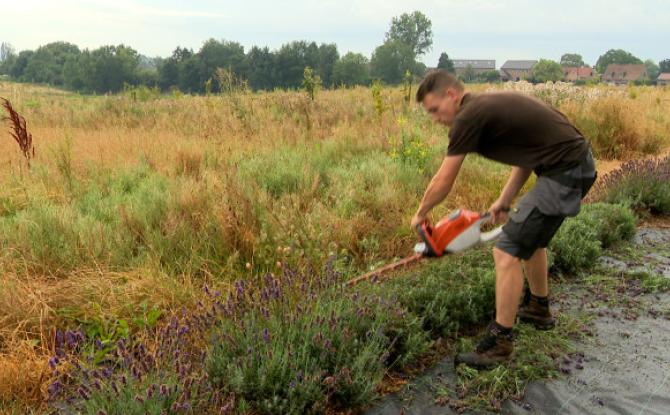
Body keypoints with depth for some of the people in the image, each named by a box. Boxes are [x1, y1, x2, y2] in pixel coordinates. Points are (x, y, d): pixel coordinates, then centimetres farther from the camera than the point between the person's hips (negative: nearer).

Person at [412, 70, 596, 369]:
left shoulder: (468, 117, -12)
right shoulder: (490, 106, 14)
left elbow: (443, 182, -5)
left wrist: (421, 214, 12)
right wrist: (505, 201, 17)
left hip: (563, 172, -10)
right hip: (578, 164, 10)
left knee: (508, 251, -8)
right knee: (530, 236, 27)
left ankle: (500, 343, -1)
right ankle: (538, 308, 44)